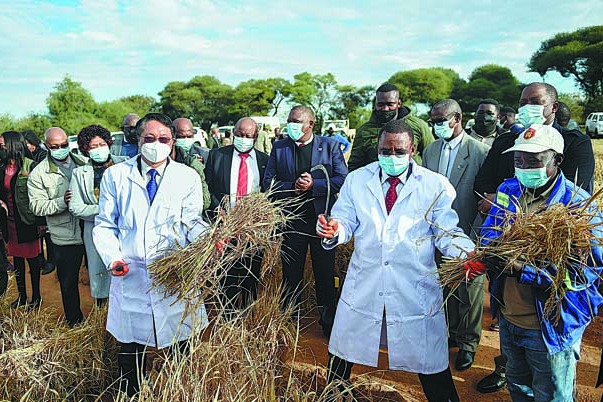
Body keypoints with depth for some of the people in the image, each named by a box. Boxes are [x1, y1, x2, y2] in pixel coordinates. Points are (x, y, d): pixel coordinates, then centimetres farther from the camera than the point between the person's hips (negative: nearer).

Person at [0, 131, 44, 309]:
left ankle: (36, 297, 19)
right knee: (17, 260, 15)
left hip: (28, 221, -6)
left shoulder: (30, 166, -12)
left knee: (33, 260, 5)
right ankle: (22, 295, 29)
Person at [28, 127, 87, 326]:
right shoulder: (39, 174, -3)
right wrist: (62, 202, -23)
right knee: (68, 281, 12)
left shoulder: (84, 163, 3)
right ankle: (74, 321, 32)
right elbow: (37, 206, -7)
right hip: (65, 237, -2)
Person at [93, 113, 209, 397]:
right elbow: (105, 225, 7)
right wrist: (113, 257, -10)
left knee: (180, 345, 11)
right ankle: (131, 395, 37)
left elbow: (192, 221, -3)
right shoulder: (115, 175, 5)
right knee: (130, 348, 14)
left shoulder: (188, 177, 4)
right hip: (130, 275, 1)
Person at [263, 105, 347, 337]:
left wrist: (314, 185, -17)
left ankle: (328, 322, 27)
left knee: (326, 274, 10)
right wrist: (292, 187, -15)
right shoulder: (279, 148, 5)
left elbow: (342, 179, -7)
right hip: (291, 219, 2)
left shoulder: (330, 146, 0)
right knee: (291, 274, 12)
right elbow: (268, 182, 1)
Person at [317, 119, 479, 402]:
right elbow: (346, 221, 1)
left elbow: (446, 233, -4)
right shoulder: (357, 180, 4)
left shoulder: (436, 185, -2)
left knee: (431, 367, 10)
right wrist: (334, 230, -23)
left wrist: (467, 253, -25)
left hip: (416, 291, -2)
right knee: (342, 351, 18)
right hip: (364, 286, 2)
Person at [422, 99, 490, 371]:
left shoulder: (480, 151, -11)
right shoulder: (430, 151, 6)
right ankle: (451, 333, 37)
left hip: (468, 235, -5)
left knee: (469, 291, 10)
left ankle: (468, 343, 28)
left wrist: (475, 234, -14)